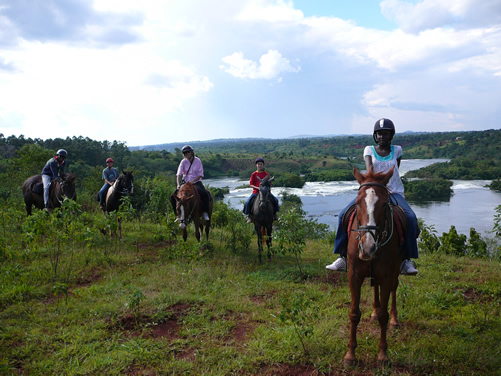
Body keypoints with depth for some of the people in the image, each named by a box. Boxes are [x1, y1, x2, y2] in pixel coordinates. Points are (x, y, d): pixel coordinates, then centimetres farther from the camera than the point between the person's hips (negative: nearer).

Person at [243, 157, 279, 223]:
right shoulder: (254, 174, 1)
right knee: (247, 202, -21)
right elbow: (251, 185, 0)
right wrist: (257, 187, -17)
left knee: (275, 199, -15)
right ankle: (249, 215, -1)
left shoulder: (266, 174, 5)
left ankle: (275, 213, 9)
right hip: (256, 192, -1)